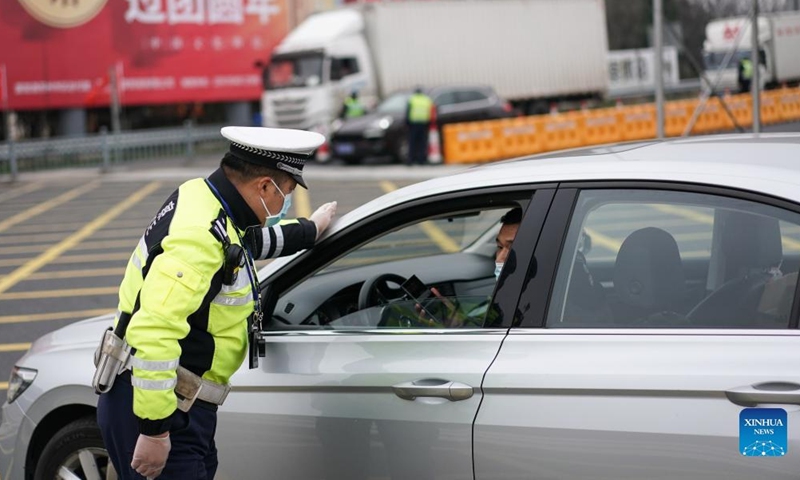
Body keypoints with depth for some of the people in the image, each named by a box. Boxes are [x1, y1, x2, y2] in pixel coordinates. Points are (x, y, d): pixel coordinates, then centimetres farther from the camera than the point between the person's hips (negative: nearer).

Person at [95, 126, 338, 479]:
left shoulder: (205, 200, 7)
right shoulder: (201, 236, -24)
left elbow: (248, 240, 32)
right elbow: (153, 331, -31)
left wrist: (308, 231, 46)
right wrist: (154, 430, -29)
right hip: (154, 408, -10)